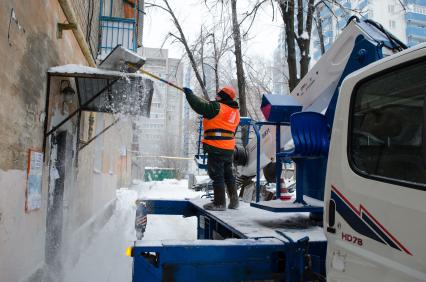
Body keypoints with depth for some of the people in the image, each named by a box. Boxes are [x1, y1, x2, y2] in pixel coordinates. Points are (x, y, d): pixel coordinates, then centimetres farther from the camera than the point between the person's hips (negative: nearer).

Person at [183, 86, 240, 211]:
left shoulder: (217, 107, -10)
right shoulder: (235, 112, 15)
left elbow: (199, 105, -14)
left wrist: (189, 93, 1)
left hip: (216, 147, -8)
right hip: (229, 148, 9)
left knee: (217, 175, -1)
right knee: (228, 174, 19)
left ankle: (219, 203, 5)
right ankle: (234, 200, 25)